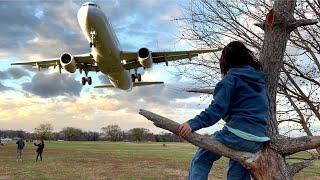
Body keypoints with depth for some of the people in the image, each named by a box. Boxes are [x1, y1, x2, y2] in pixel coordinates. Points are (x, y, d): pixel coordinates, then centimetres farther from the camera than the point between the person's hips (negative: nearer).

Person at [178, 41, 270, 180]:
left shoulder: (231, 78, -4)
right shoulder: (259, 78, 18)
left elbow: (217, 108, -17)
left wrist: (193, 124, -24)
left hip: (237, 134, -7)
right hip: (258, 141, 7)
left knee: (201, 158, 8)